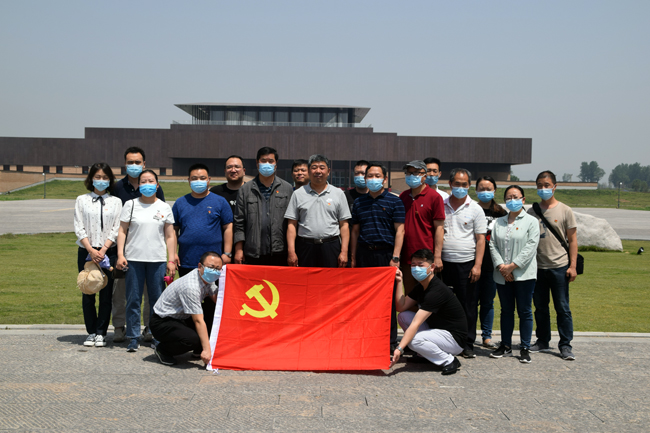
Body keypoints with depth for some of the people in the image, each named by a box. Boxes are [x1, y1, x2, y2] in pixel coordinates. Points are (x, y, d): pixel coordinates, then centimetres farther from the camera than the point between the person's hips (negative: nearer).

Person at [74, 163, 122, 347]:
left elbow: (116, 229, 0)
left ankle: (101, 333, 9)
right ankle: (91, 332, 14)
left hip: (108, 252, -1)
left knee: (106, 294, 0)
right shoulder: (82, 200, 8)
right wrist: (91, 250, -12)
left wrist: (103, 250, -12)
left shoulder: (116, 202, 7)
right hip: (86, 252, 1)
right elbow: (79, 228, 1)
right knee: (87, 294, 4)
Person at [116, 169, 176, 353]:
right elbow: (122, 231, 6)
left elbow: (170, 236, 9)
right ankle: (133, 338, 9)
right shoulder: (130, 205, 7)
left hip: (158, 259, 0)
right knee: (133, 300, 1)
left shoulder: (165, 207, 9)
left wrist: (172, 260, 3)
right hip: (134, 258, 0)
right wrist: (120, 255, -4)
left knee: (158, 300, 2)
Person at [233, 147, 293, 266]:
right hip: (253, 254, 0)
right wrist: (238, 250, 1)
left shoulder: (287, 188, 9)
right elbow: (239, 222, 8)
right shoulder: (246, 190, 10)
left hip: (279, 253, 0)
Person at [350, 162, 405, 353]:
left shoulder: (394, 201, 2)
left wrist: (395, 258, -11)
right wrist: (353, 258, 10)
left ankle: (390, 343, 8)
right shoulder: (359, 202, 14)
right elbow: (355, 231, 16)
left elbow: (399, 231, -3)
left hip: (385, 253, -4)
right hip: (364, 254, 4)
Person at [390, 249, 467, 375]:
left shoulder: (437, 291, -25)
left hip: (455, 338, -9)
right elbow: (401, 307, 3)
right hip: (437, 330, 9)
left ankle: (449, 361, -9)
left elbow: (416, 324, -32)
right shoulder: (421, 287, 5)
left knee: (414, 340, -30)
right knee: (403, 316, -2)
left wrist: (399, 349, -35)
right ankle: (424, 355, 9)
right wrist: (398, 282, -5)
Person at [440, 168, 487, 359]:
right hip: (444, 263, 2)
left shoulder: (475, 209, 3)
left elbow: (480, 239, 1)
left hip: (466, 264, -2)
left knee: (468, 305, 3)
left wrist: (477, 265, -7)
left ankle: (467, 344, 12)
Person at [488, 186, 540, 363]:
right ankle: (505, 345, 21)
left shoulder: (531, 221, 0)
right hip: (502, 275, 4)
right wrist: (500, 265, -10)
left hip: (524, 274, -4)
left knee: (525, 311, 1)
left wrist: (512, 266, -15)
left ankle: (525, 348, 10)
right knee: (506, 310, 12)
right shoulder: (499, 222, 13)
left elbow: (531, 247, -9)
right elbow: (493, 245, 5)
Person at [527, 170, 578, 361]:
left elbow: (572, 240, 1)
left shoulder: (565, 211, 0)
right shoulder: (532, 212, 8)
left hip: (559, 267, -3)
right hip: (537, 267, 3)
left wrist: (573, 265, -6)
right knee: (540, 307, 11)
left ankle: (565, 345, 7)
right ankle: (543, 341, 22)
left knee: (562, 308, 0)